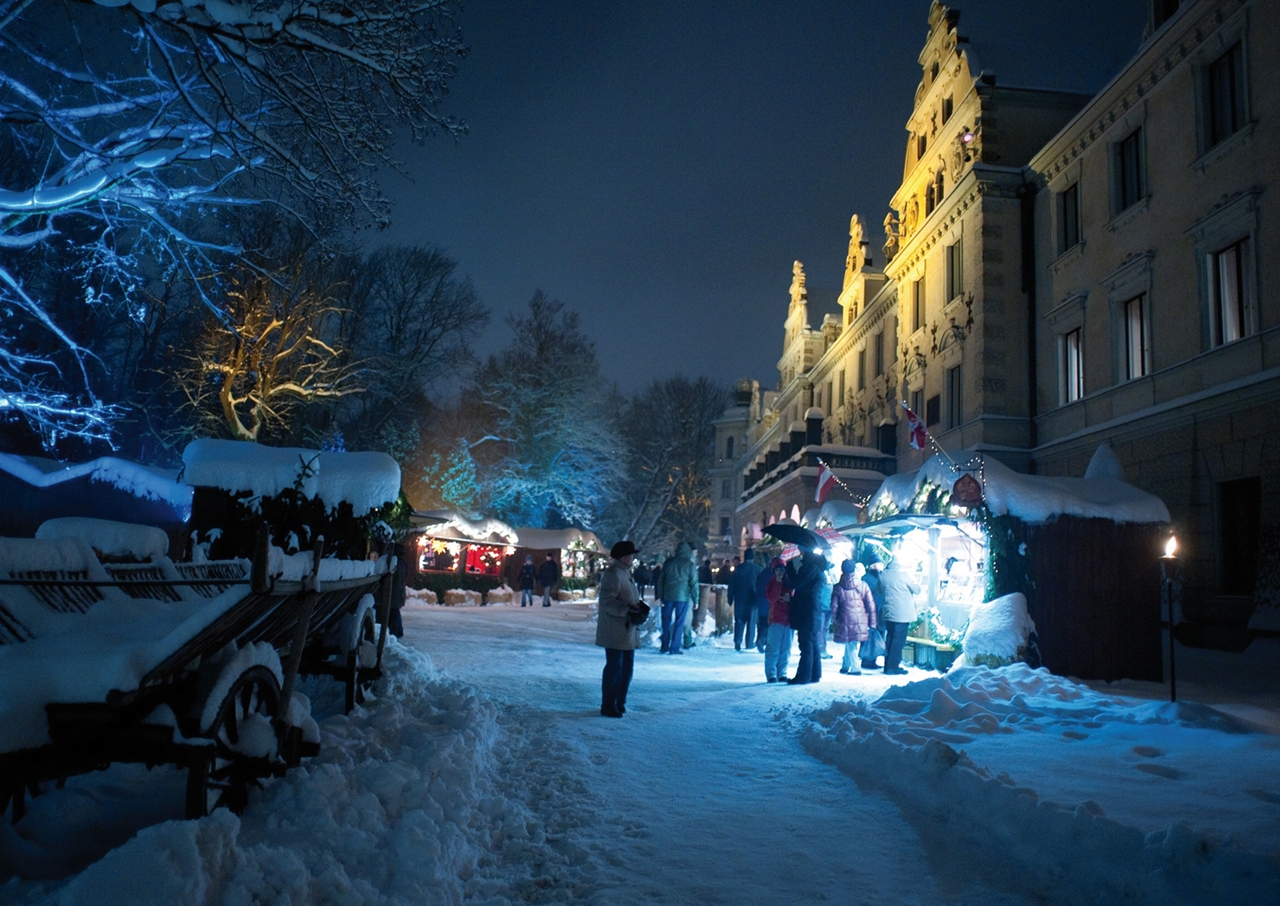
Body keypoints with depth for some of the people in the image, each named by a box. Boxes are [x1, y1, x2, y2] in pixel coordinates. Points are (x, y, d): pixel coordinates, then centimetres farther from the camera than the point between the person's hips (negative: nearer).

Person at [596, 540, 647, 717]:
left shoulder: (626, 573, 15)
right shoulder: (613, 574, -17)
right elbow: (607, 602, -23)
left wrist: (639, 607, 4)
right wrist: (628, 610, -29)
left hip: (628, 630, 10)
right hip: (615, 631, -10)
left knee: (627, 666, 15)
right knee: (614, 667, -3)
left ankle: (619, 703, 27)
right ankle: (608, 707, 7)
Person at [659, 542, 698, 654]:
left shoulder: (668, 563, 6)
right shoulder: (689, 565, -5)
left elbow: (661, 580, 10)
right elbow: (694, 583, -4)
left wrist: (661, 596, 15)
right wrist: (695, 599, 2)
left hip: (668, 596, 3)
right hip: (683, 597, -3)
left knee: (666, 621, 11)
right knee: (679, 622, 2)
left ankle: (665, 646, 14)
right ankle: (675, 647, 1)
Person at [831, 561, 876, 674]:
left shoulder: (838, 587, 0)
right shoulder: (863, 585, 0)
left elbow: (834, 606, 2)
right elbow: (871, 605, 1)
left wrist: (834, 620, 15)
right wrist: (872, 622, 7)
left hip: (845, 621, -1)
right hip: (860, 621, 1)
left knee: (850, 644, 8)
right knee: (852, 644, 15)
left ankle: (855, 668, 6)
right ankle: (845, 666, 24)